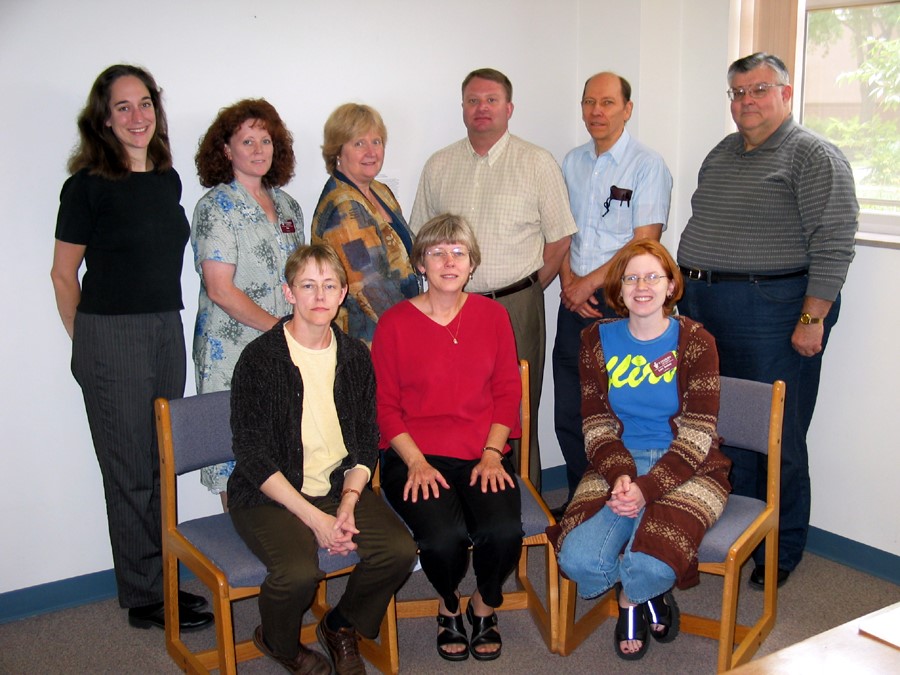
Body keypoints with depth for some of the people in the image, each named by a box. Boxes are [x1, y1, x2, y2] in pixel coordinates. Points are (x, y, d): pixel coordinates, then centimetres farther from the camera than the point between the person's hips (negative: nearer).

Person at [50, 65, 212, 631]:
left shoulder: (168, 180, 10)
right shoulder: (88, 184, -9)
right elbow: (64, 274, -4)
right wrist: (88, 342, 1)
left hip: (167, 331, 6)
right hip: (112, 336, -6)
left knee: (160, 467, 13)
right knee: (130, 473, 2)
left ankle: (159, 582, 26)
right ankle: (145, 599, 15)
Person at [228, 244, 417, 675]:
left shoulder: (355, 356, 4)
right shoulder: (260, 359, -11)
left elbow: (367, 441, 8)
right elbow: (253, 456, -13)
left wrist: (348, 503, -10)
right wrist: (315, 518, -18)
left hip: (340, 486, 5)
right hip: (270, 494, -4)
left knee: (399, 551, -18)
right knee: (299, 571, -30)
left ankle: (341, 627, 12)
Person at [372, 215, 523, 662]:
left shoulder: (492, 315, 9)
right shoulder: (395, 323, 2)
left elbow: (507, 391, 8)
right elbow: (385, 406, 2)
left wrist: (492, 453, -5)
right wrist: (416, 462, -11)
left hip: (482, 454, 2)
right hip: (415, 456, -2)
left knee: (504, 531, -26)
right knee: (444, 536, -29)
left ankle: (484, 606, 11)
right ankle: (448, 607, 10)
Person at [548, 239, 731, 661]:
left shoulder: (695, 342, -4)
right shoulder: (598, 340, 6)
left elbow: (695, 436, -9)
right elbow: (596, 425, 4)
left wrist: (646, 488, -20)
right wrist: (620, 475, -15)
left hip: (683, 470, -3)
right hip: (618, 466, 3)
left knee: (650, 565, -30)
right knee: (577, 559, -23)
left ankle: (631, 598, 12)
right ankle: (648, 593, 12)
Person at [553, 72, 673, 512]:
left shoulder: (647, 166, -4)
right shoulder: (572, 163, 14)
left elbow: (644, 243, -11)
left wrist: (587, 284, -10)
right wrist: (567, 284, -2)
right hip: (574, 303, 6)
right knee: (568, 413, 8)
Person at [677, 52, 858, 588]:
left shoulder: (814, 156, -7)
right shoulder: (721, 155, 17)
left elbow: (833, 246, -14)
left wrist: (813, 319, -18)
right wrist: (691, 292, 19)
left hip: (773, 312, -7)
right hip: (706, 309, 7)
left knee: (776, 442, 1)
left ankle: (780, 552, 17)